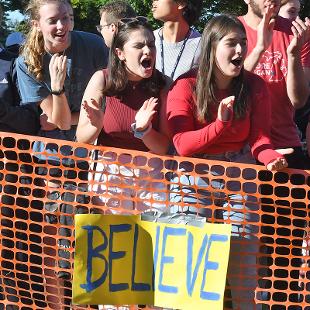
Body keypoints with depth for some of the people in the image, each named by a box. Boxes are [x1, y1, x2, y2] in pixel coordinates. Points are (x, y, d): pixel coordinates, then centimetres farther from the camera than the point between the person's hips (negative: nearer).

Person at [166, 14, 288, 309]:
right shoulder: (186, 86, -9)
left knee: (244, 261, 3)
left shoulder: (254, 86, -1)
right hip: (194, 179, -2)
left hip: (240, 177, 2)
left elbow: (259, 135, -7)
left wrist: (270, 156, -30)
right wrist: (220, 124, -30)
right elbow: (182, 145, -16)